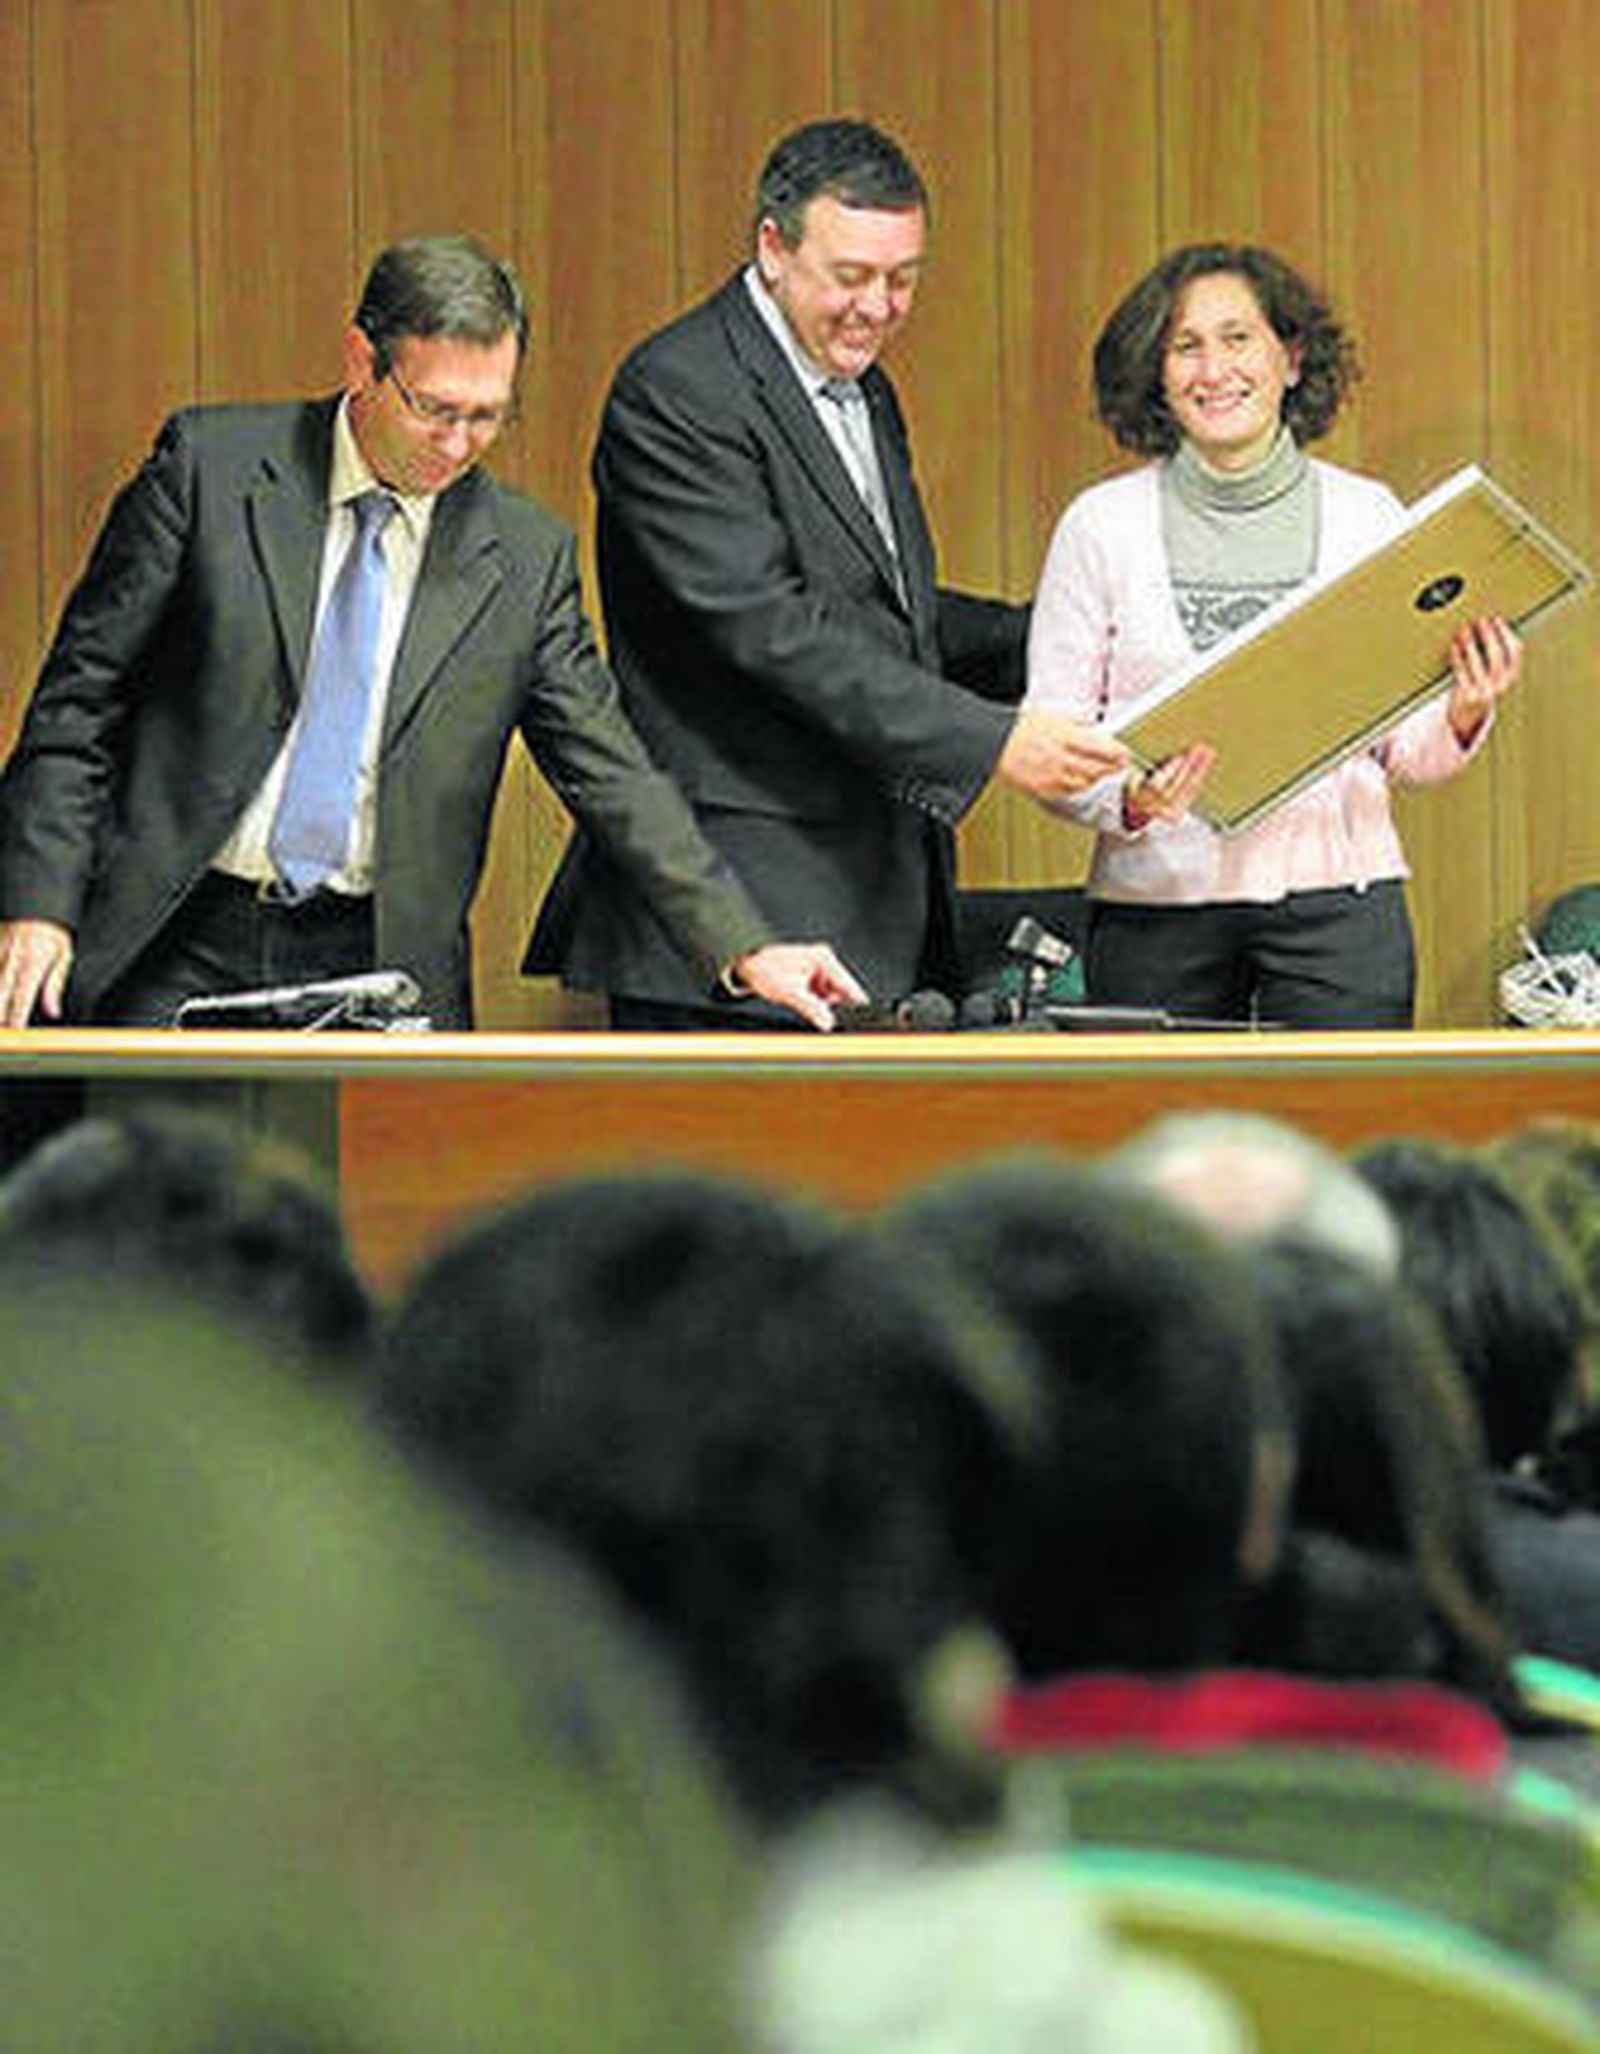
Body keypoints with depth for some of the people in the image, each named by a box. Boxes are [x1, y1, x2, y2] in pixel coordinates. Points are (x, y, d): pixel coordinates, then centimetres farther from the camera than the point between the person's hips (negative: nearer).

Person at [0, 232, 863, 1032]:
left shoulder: (525, 558, 4)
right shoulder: (210, 466, -1)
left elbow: (611, 776, 6)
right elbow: (79, 697, 0)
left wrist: (742, 951, -4)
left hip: (378, 974, 2)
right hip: (176, 955, -2)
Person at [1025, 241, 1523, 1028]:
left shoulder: (1367, 515, 8)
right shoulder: (1102, 525, 4)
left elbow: (1405, 750, 11)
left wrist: (1462, 718, -10)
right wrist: (1130, 799, -17)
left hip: (1336, 893, 0)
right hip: (1160, 897, 0)